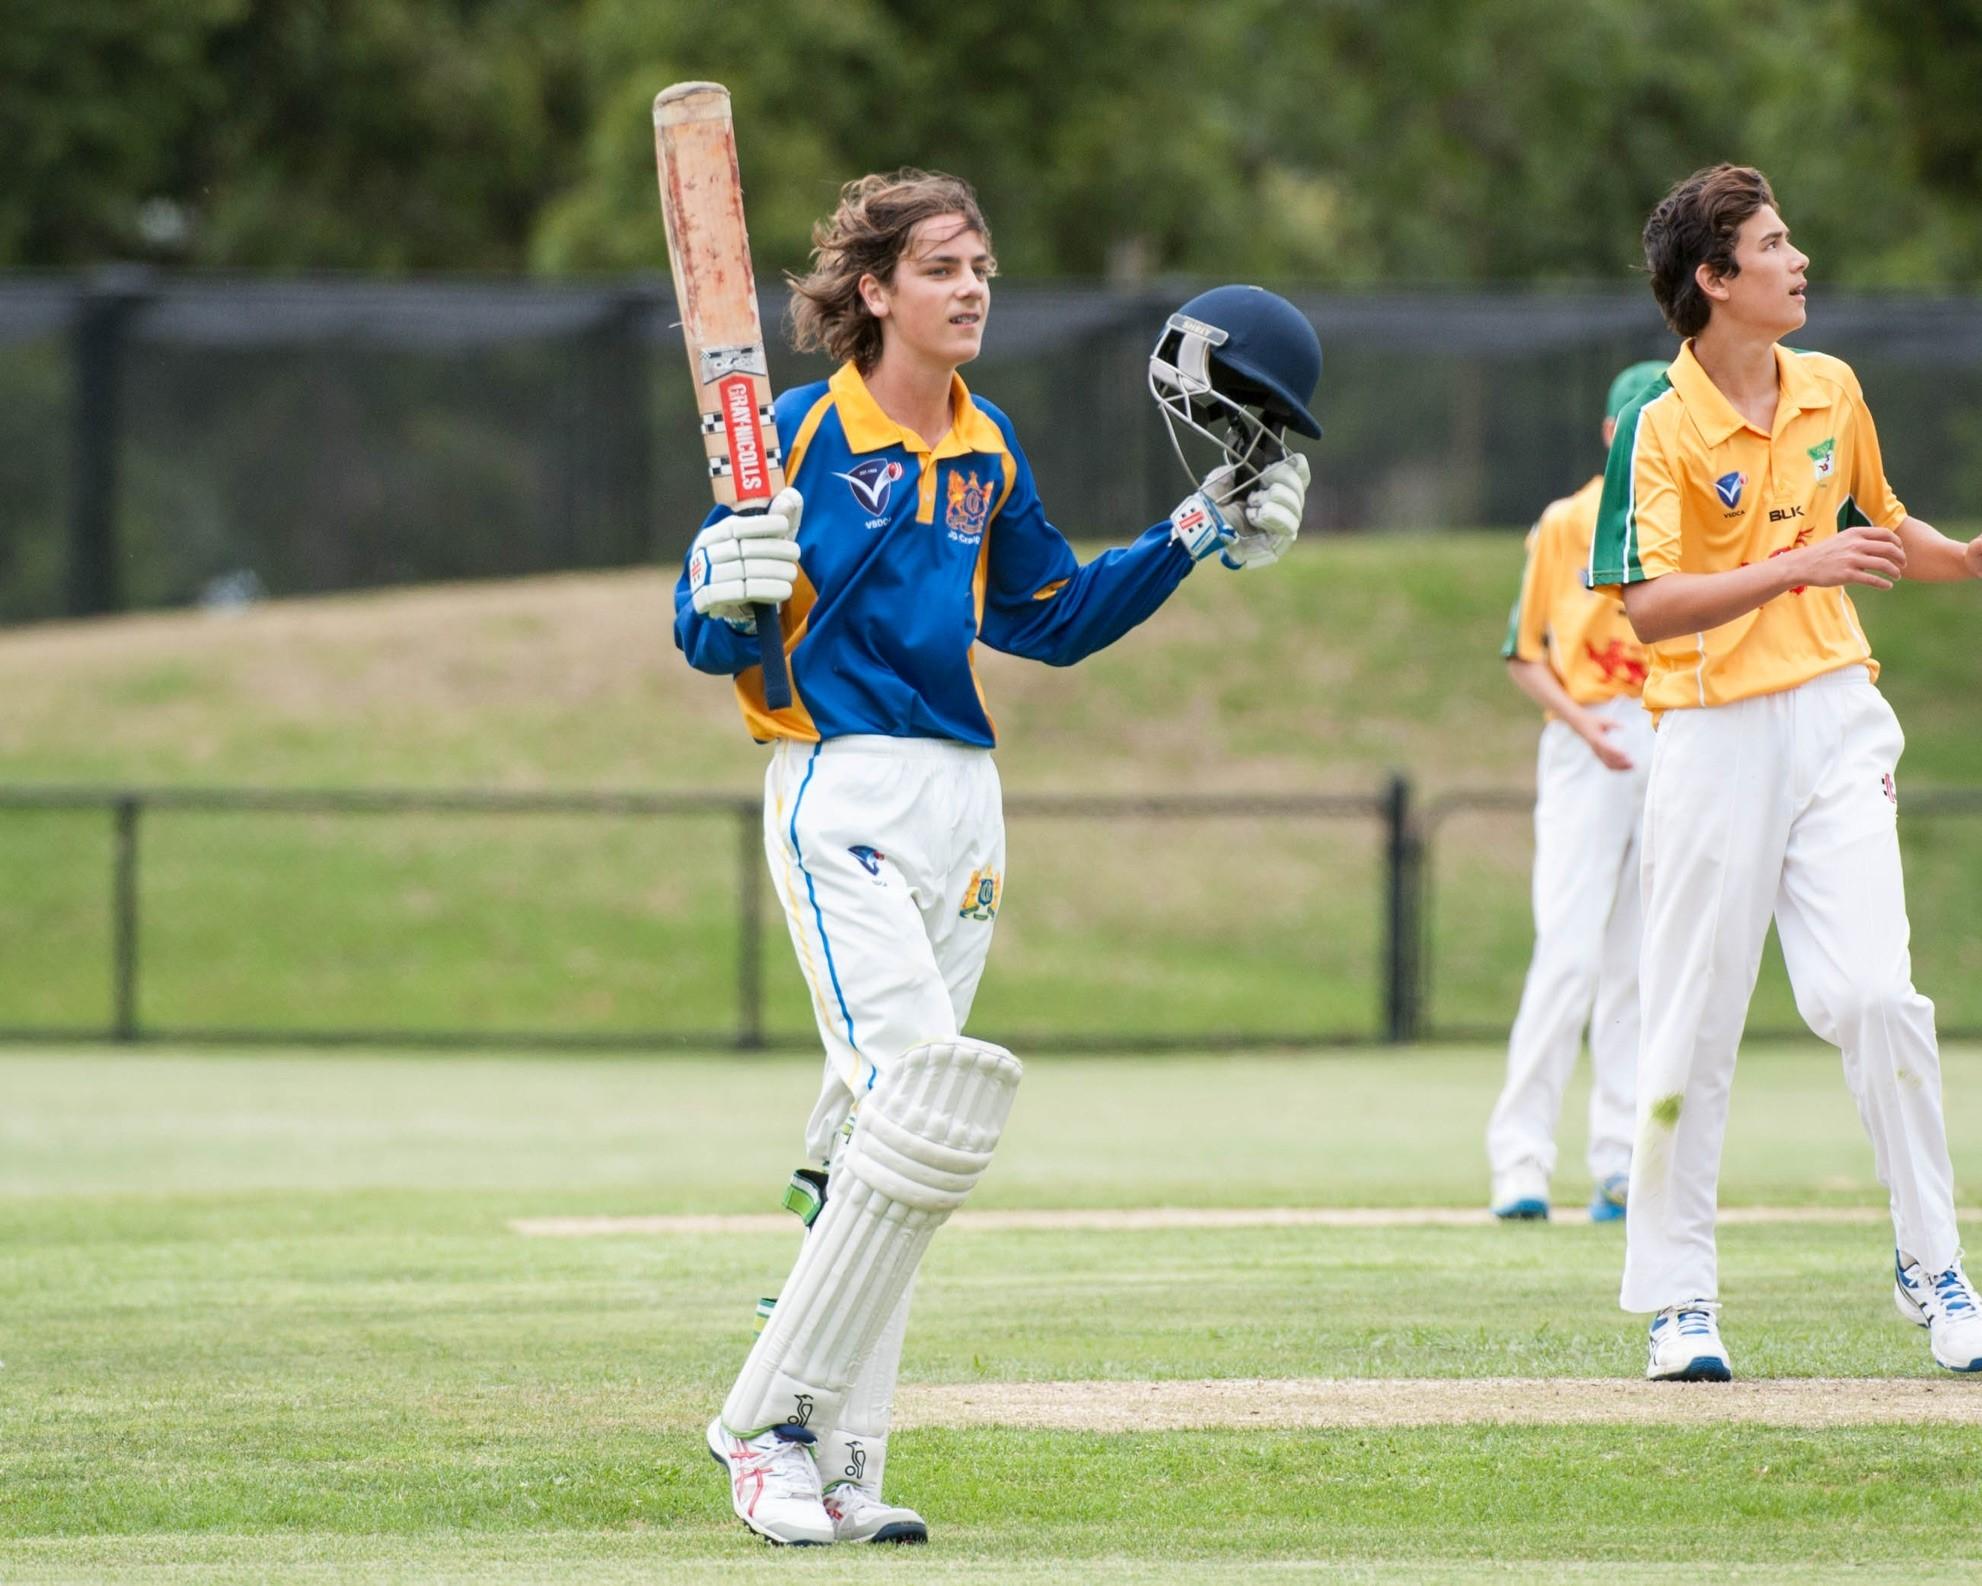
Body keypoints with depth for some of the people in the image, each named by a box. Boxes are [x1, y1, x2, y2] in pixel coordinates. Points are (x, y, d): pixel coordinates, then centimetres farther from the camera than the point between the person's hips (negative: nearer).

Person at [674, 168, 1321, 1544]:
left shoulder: (990, 453, 13)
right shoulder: (803, 434, -6)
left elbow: (1057, 619, 23)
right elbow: (707, 639, -5)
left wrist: (1203, 534, 17)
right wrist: (731, 595, -27)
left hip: (963, 805, 7)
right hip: (839, 797, -7)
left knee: (896, 1131, 7)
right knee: (928, 1106, -20)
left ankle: (836, 1466, 10)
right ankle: (769, 1423, -13)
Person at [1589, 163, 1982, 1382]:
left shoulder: (1833, 391, 8)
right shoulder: (1658, 425, -10)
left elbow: (1881, 528, 24)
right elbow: (1650, 605, -17)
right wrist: (1794, 568, -26)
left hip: (1835, 720, 3)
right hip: (1714, 736, -3)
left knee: (1874, 993, -9)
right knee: (1692, 1028, 1)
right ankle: (1679, 1299, 11)